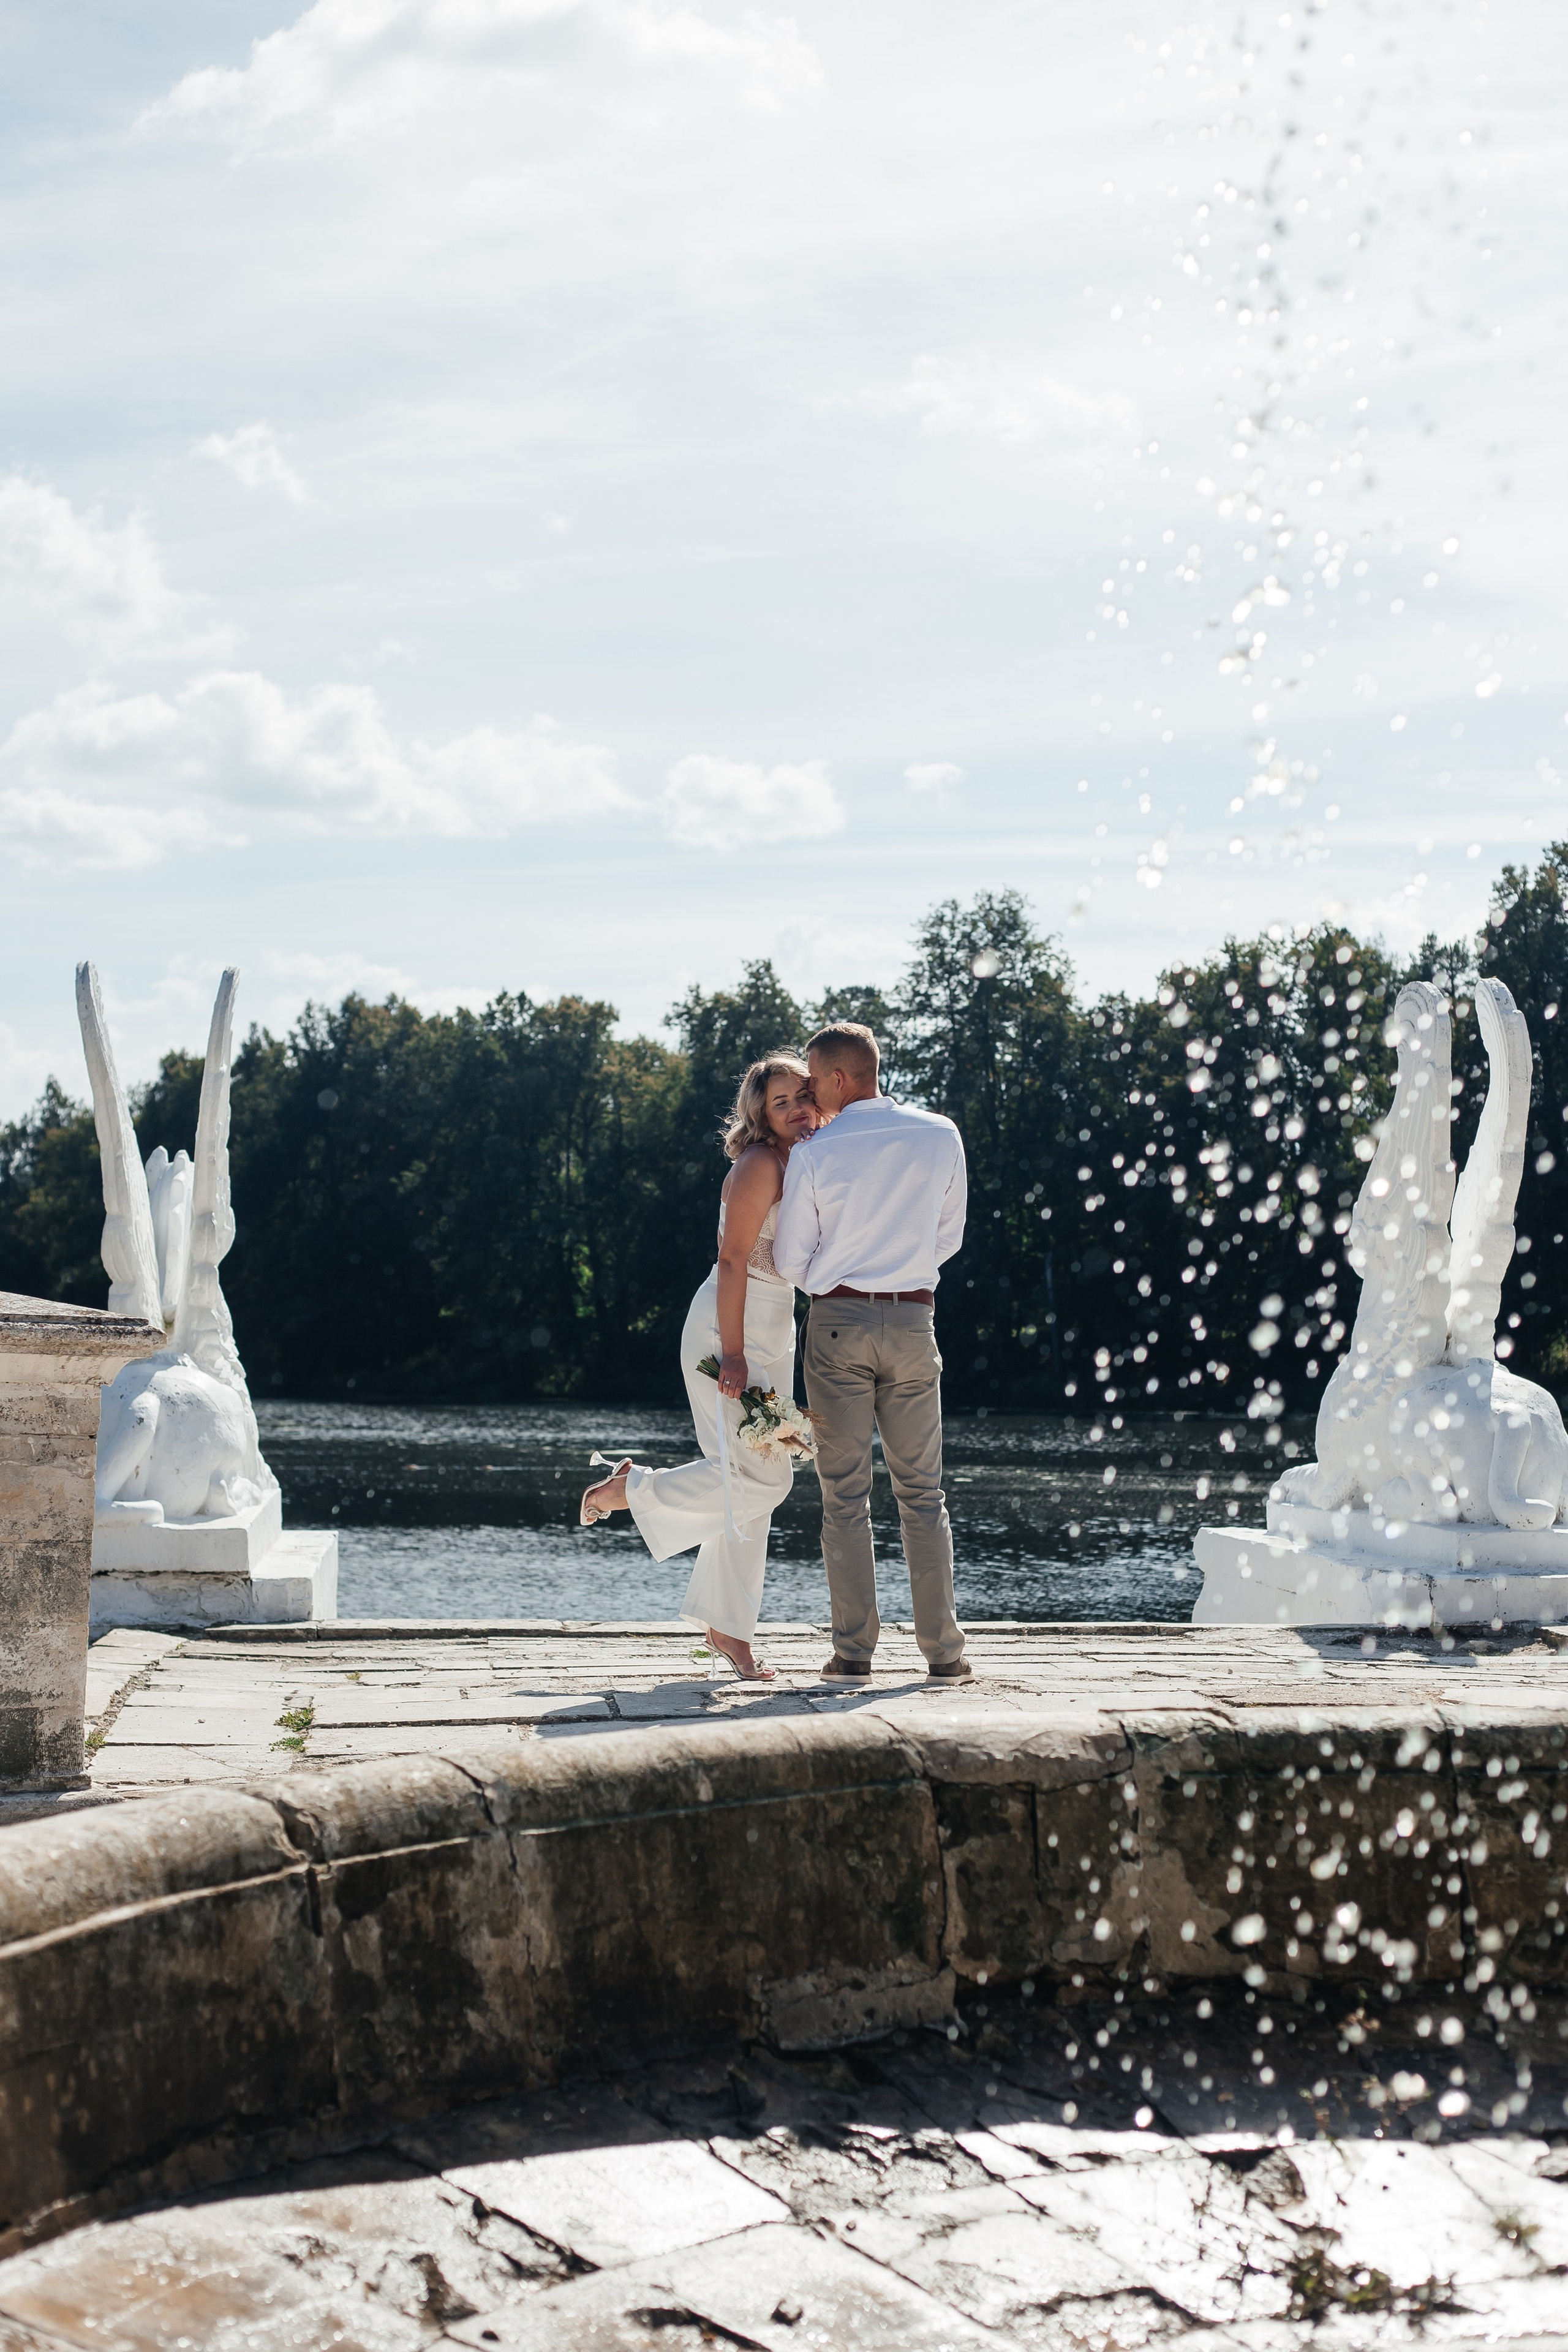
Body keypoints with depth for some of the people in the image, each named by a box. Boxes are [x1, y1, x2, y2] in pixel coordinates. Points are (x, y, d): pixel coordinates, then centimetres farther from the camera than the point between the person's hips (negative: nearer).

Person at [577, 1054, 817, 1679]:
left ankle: (727, 1625, 13)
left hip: (773, 1336, 9)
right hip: (730, 1330, -9)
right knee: (758, 1476, -15)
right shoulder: (760, 1164, -13)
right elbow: (733, 1260, -19)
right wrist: (732, 1353, -24)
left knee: (753, 1485, 8)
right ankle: (632, 1490, 3)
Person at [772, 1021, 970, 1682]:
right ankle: (942, 1650, 4)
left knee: (845, 1492, 3)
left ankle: (853, 1649, 0)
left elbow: (791, 1263, 1)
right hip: (913, 1319, 2)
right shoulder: (941, 1136, 2)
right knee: (921, 1491, 8)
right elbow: (947, 1237, 12)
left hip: (838, 1320, -2)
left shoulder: (812, 1156, -5)